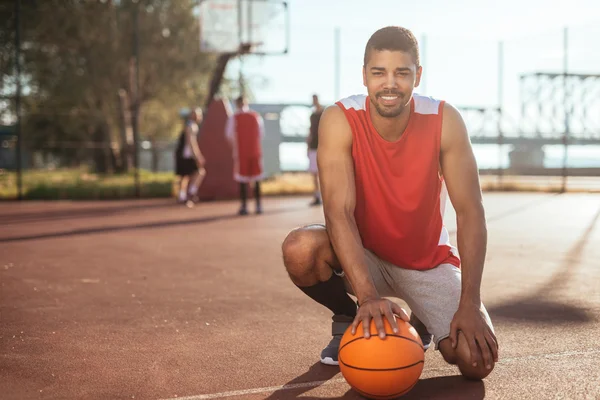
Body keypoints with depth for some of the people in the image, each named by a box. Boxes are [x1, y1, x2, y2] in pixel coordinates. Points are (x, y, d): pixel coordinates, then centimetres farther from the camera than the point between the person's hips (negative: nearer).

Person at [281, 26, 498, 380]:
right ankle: (348, 318, 1)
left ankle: (419, 322, 18)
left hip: (428, 261, 1)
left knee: (477, 360, -18)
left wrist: (470, 305, -25)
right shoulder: (340, 120, -22)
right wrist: (368, 296, -40)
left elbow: (471, 212, -18)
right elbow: (339, 211, -29)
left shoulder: (444, 121, -19)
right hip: (363, 255, 0)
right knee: (299, 249, -33)